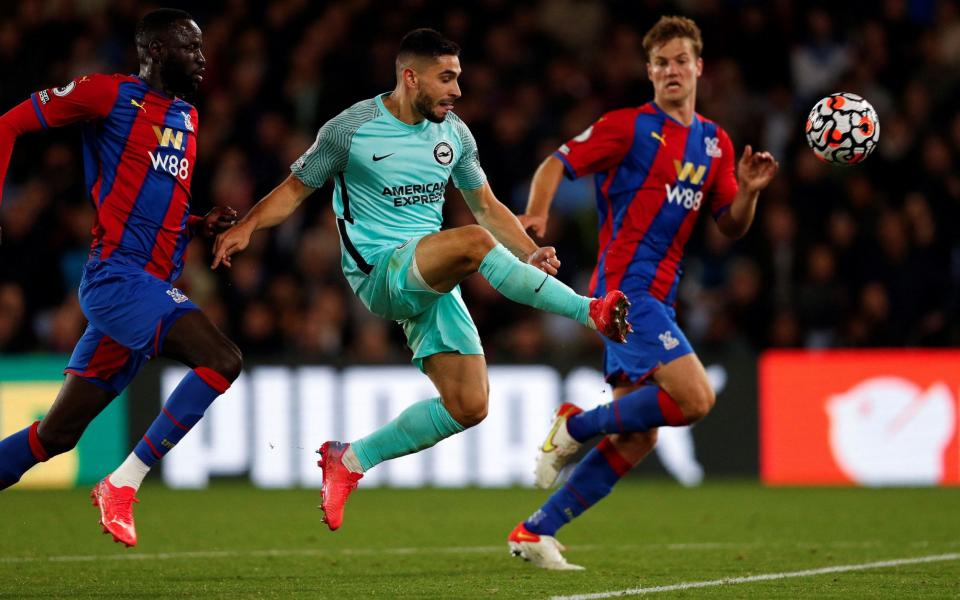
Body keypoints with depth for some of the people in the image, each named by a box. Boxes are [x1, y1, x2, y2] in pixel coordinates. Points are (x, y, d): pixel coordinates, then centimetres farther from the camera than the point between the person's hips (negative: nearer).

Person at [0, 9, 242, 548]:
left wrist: (203, 225, 11)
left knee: (57, 434, 9)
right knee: (221, 360, -24)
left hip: (157, 289, 8)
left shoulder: (188, 120, 20)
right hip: (118, 275, -8)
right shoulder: (110, 95, -3)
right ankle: (122, 485, -18)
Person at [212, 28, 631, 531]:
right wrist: (246, 227, -12)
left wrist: (531, 253, 3)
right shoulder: (350, 130, -6)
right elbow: (295, 188, 4)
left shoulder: (454, 134, 9)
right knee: (473, 242, -34)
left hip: (433, 282, 7)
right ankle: (592, 313, -32)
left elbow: (486, 206, 18)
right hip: (379, 275, -7)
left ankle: (350, 460, 12)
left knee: (468, 406, -4)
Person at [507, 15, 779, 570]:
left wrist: (749, 191, -3)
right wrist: (536, 213, -23)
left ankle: (536, 532, 8)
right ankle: (576, 426, -3)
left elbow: (731, 227, 17)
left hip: (658, 299, 8)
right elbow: (558, 163, -5)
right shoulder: (630, 126, -4)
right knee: (695, 399, -21)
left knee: (637, 438, 4)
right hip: (626, 287, -8)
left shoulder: (715, 143, 15)